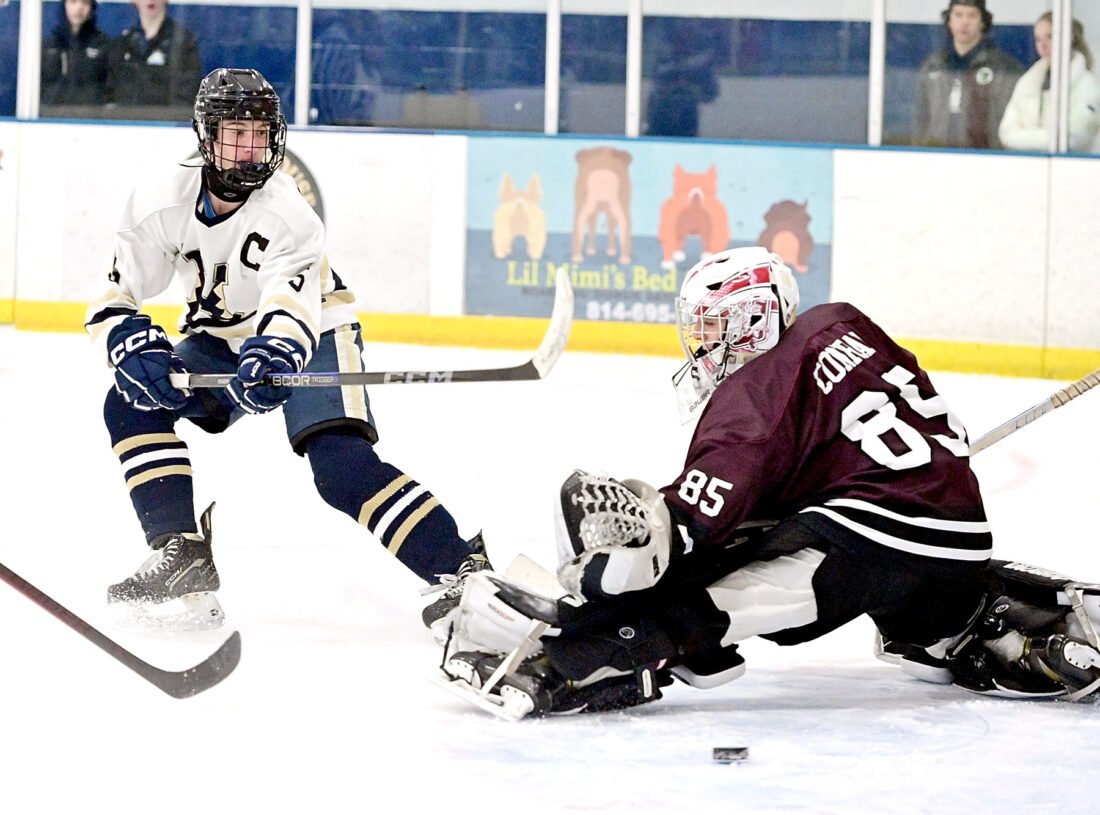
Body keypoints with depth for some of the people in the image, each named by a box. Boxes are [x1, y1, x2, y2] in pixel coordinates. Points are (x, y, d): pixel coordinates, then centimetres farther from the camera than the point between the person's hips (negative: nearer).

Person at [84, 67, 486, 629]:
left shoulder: (287, 213, -27)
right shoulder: (162, 203, -16)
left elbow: (292, 304, -42)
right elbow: (113, 297, -13)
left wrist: (275, 352, -64)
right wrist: (131, 345, -35)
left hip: (312, 335, -5)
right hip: (220, 339, 5)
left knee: (341, 464, -27)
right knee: (133, 404, -17)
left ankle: (460, 568, -28)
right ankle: (184, 553, -13)